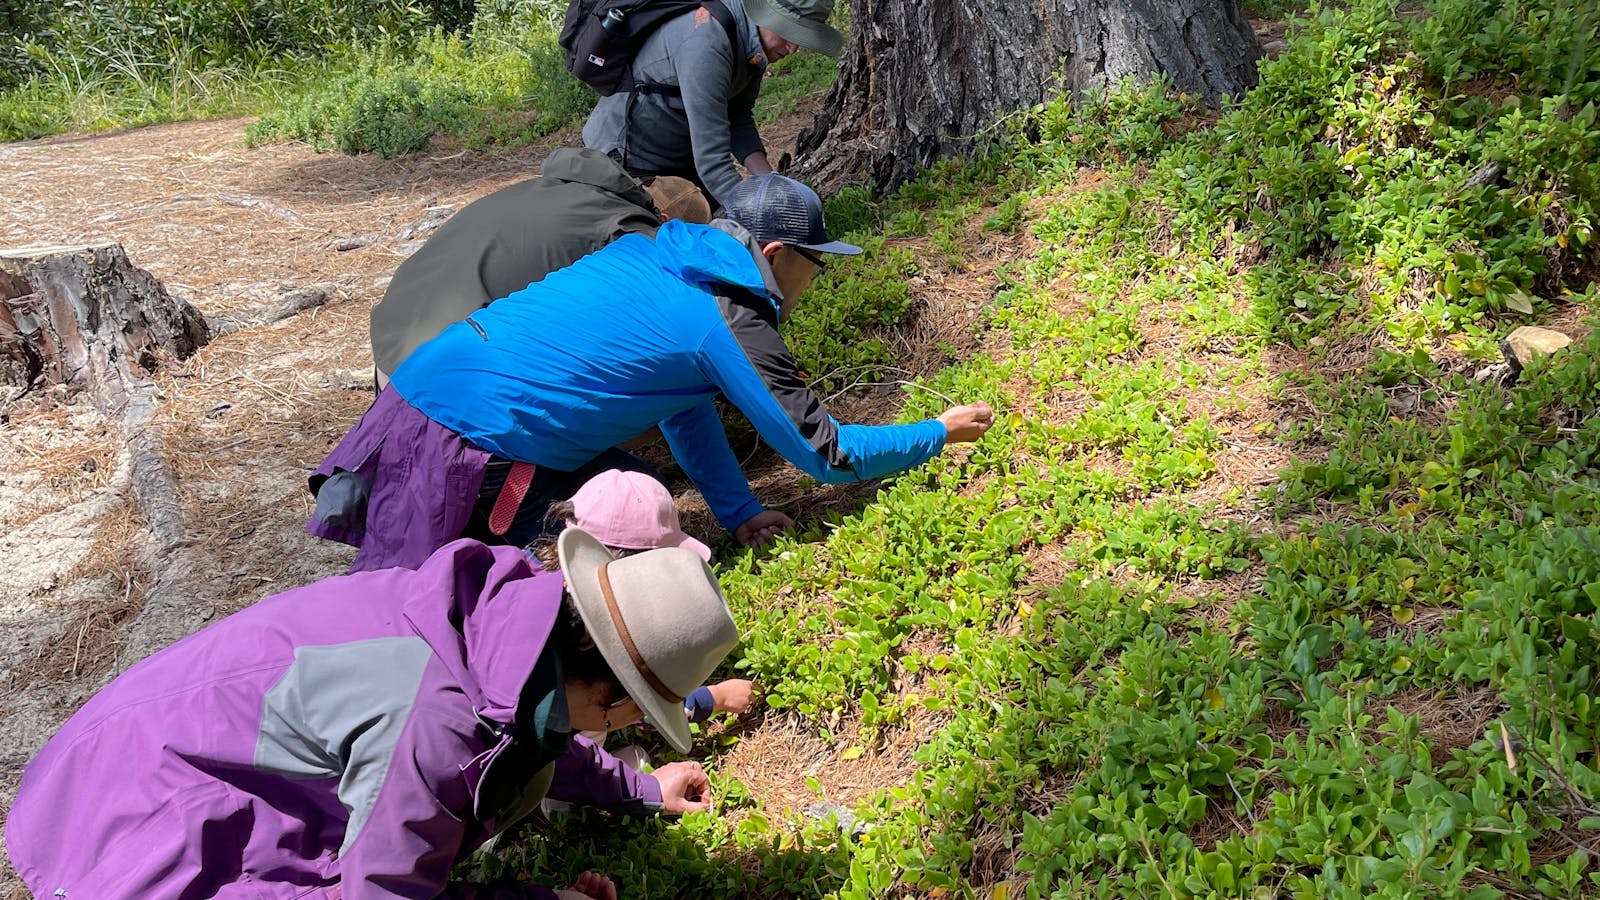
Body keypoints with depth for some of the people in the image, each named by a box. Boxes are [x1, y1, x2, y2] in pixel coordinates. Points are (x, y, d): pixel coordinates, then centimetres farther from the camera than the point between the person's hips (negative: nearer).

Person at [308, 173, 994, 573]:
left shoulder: (647, 253, 16)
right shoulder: (734, 328, -8)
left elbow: (679, 399, 24)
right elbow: (827, 455, 0)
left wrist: (735, 511, 23)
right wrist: (940, 434, 14)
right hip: (472, 449, -8)